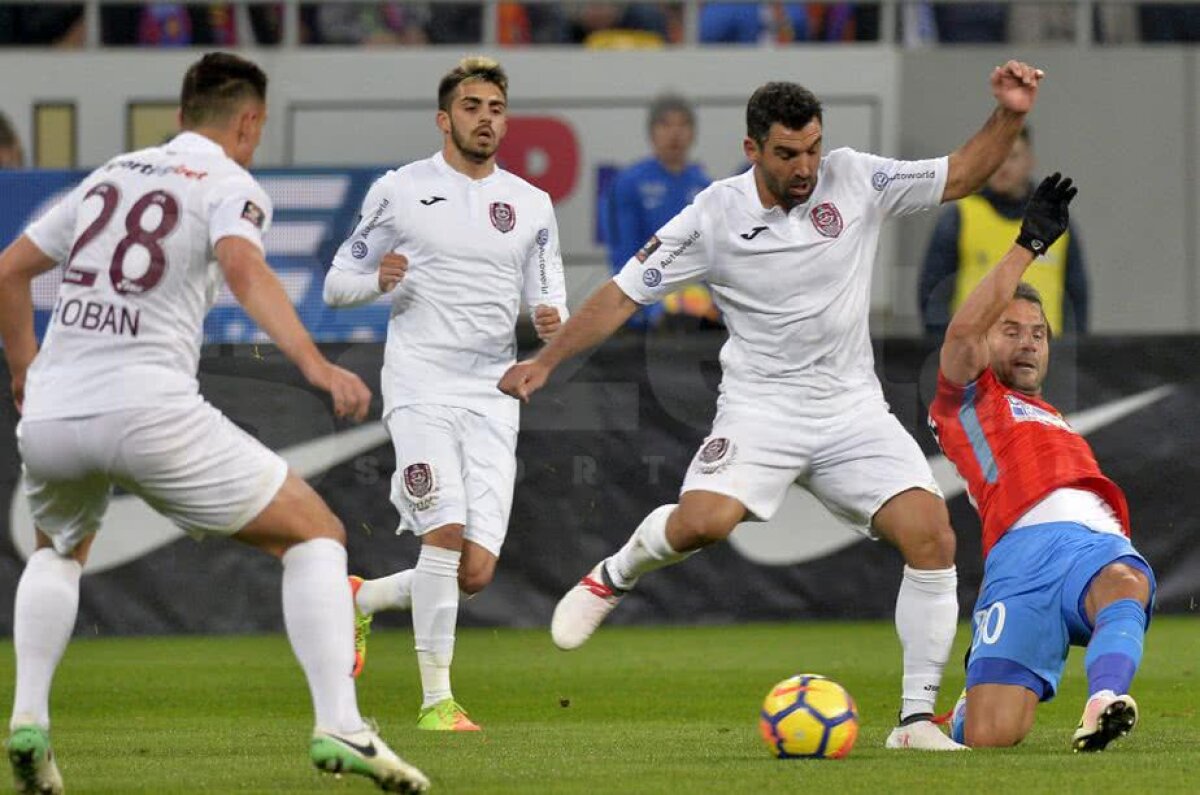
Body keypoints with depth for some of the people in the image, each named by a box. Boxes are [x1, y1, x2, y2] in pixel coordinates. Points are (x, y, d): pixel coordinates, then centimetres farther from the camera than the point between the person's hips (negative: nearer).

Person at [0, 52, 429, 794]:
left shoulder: (109, 176, 23)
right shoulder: (230, 186, 5)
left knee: (59, 550, 36)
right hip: (150, 412, -5)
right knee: (316, 535, 8)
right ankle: (339, 724, -9)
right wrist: (316, 365, -29)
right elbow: (243, 267, -18)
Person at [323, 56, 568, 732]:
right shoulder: (400, 192, 3)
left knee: (477, 571, -4)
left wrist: (554, 323, -9)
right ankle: (437, 699, -12)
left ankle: (362, 600, 25)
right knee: (446, 531, -21)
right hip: (421, 388, -4)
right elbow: (337, 284, 8)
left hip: (493, 397, 4)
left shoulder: (531, 205, 12)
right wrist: (378, 280, -14)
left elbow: (550, 297, 15)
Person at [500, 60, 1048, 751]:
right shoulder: (713, 217, -7)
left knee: (932, 536, -16)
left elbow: (960, 177, 4)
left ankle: (918, 720, -7)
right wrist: (546, 362, -3)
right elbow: (626, 293, 0)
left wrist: (1009, 117, -13)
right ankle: (615, 577, 6)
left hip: (854, 408, 2)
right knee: (706, 520, -30)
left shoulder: (855, 181, -2)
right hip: (760, 405, -2)